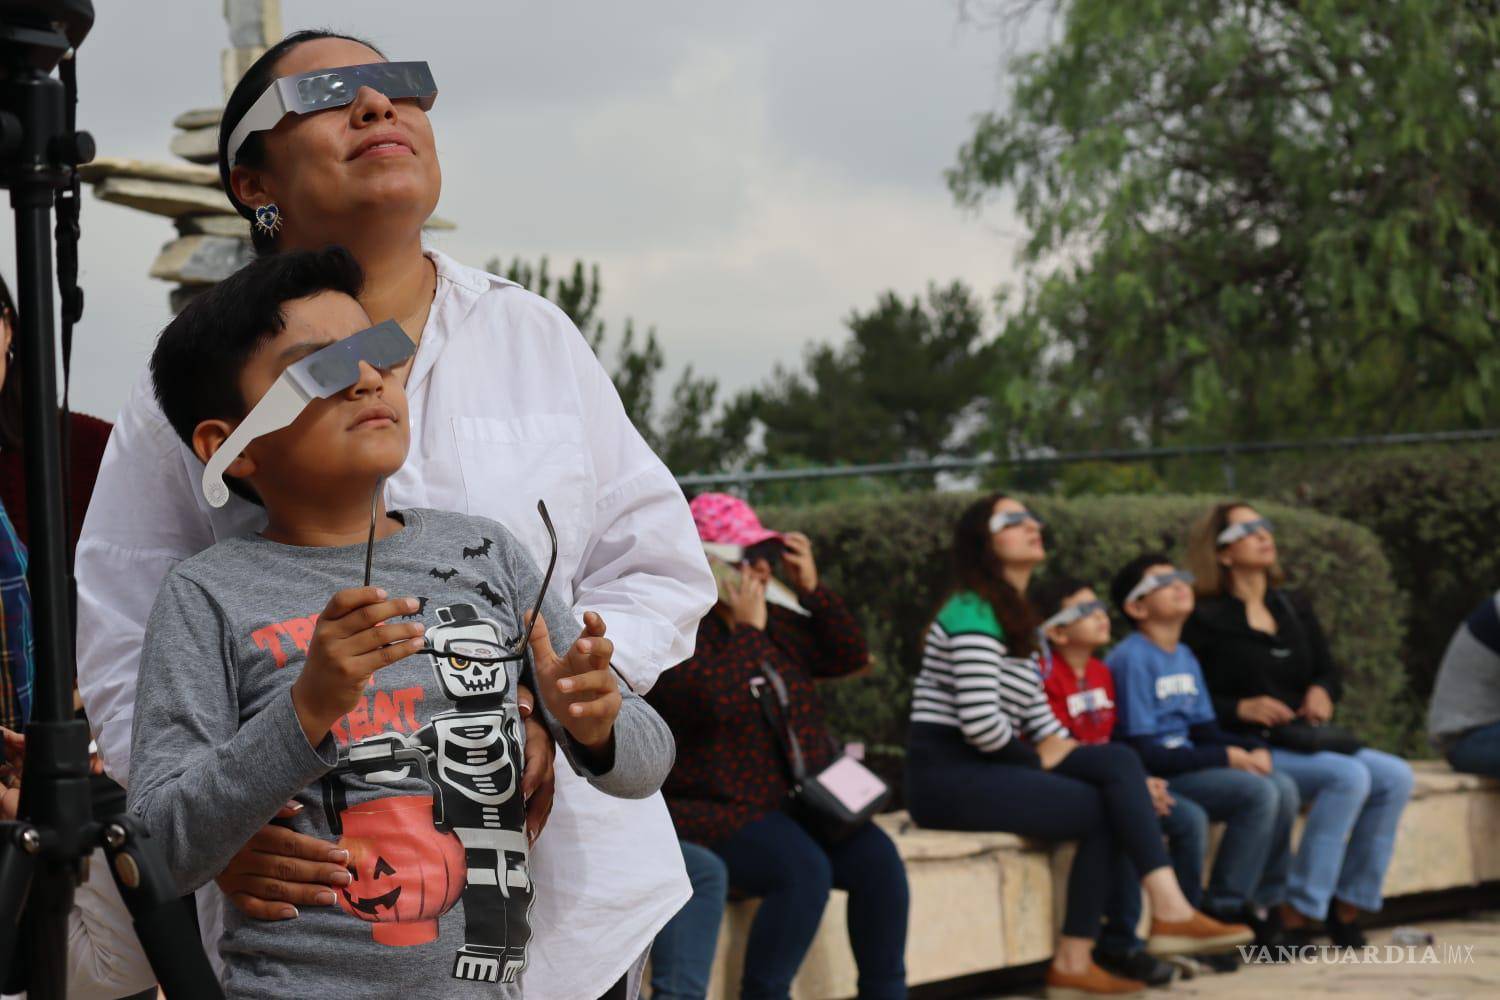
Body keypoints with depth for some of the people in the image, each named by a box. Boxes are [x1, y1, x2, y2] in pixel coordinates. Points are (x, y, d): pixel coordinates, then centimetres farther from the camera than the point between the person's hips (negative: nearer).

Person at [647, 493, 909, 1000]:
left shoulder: (775, 620, 12)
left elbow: (850, 657, 11)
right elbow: (720, 702, -25)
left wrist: (812, 588, 1)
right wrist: (747, 630, -17)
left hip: (802, 803, 7)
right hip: (720, 812, -7)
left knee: (877, 858, -16)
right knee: (804, 869, -32)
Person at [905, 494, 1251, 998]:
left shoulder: (1017, 617, 21)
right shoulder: (973, 614, -11)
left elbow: (1037, 714, 20)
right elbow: (979, 722, -22)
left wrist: (1062, 747, 0)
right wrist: (1039, 758, -7)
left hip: (988, 766, 9)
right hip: (947, 773, -9)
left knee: (1119, 762, -12)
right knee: (1107, 808, -17)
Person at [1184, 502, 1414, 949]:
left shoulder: (1295, 610, 20)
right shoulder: (1205, 622, -3)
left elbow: (1328, 671, 26)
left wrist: (1322, 690, 3)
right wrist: (1240, 709, -20)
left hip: (1304, 741, 7)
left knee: (1395, 776, -15)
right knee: (1348, 776, -30)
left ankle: (1347, 906, -9)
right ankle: (1296, 913, -26)